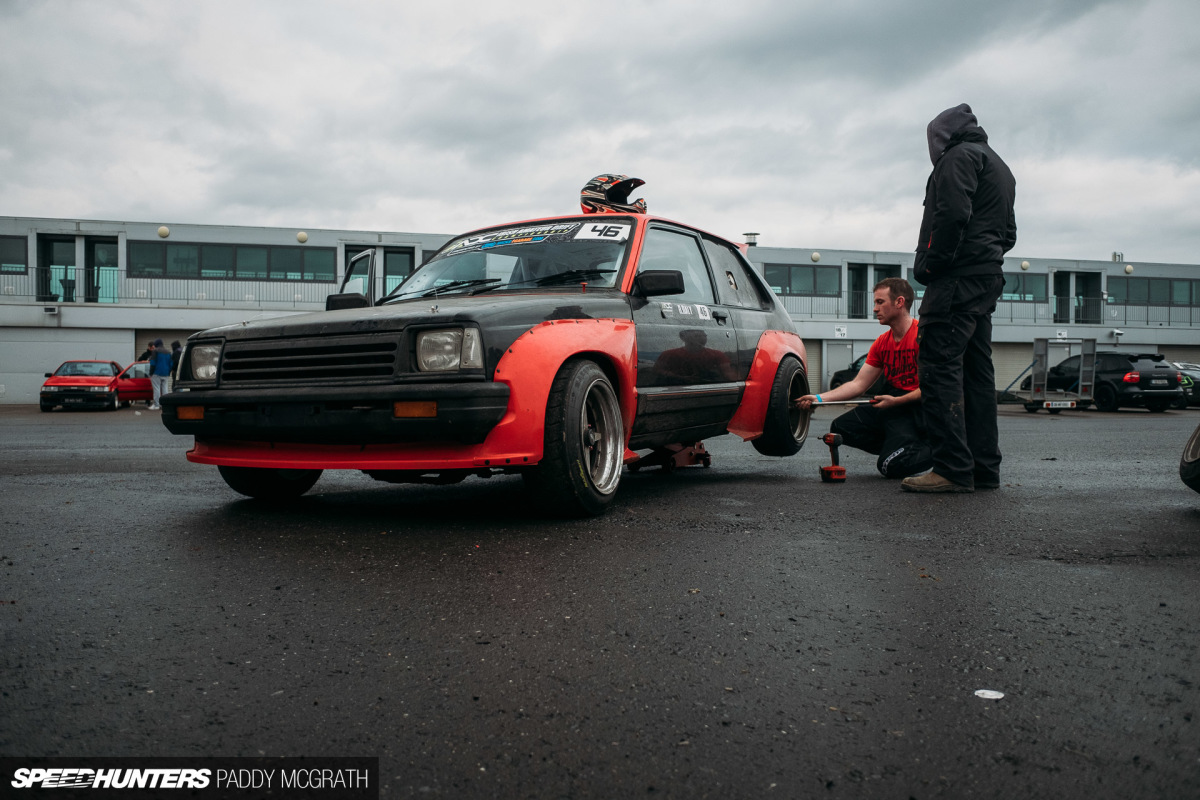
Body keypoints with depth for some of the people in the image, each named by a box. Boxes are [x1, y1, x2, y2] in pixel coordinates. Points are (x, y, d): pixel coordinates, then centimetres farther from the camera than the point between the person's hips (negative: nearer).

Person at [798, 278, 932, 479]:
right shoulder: (882, 343, 11)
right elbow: (859, 384, 7)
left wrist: (896, 401, -22)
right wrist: (819, 398, -2)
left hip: (916, 406, -8)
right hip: (892, 404, 8)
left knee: (891, 465, -24)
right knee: (840, 428, -6)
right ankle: (897, 447, 2)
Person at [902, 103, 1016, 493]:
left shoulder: (960, 155, -2)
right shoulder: (1000, 168, 30)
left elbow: (953, 214, -18)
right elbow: (1008, 233, 29)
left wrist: (929, 265, -13)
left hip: (957, 279, -10)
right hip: (988, 278, 10)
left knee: (940, 367, -14)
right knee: (976, 372, 8)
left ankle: (953, 469, -19)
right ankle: (984, 469, 9)